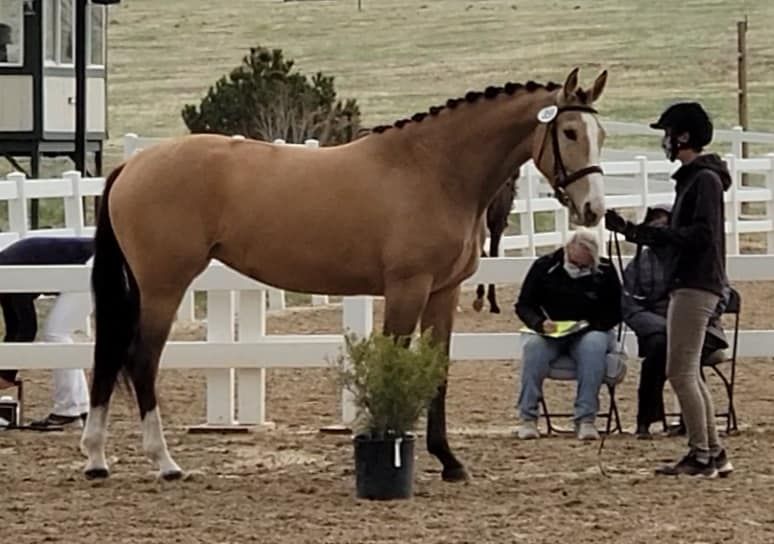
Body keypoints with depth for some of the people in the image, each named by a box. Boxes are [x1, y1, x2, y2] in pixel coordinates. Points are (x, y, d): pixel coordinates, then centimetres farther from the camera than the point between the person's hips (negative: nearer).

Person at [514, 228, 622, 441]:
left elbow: (616, 312, 2)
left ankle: (586, 420, -39)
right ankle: (527, 419, -33)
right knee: (533, 345, -34)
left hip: (590, 332, 0)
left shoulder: (605, 271, -1)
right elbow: (523, 305, 1)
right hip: (551, 332, 0)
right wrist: (540, 323, -20)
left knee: (594, 345, -36)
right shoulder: (545, 266, -1)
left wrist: (591, 324, -17)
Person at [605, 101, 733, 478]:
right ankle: (713, 452, 16)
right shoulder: (692, 178, 18)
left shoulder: (704, 179, -12)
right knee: (688, 374, 13)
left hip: (696, 286, -11)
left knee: (680, 373, -9)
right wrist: (630, 230, 12)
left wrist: (644, 233, -19)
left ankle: (701, 455, -6)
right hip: (687, 284, 11)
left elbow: (701, 234, -21)